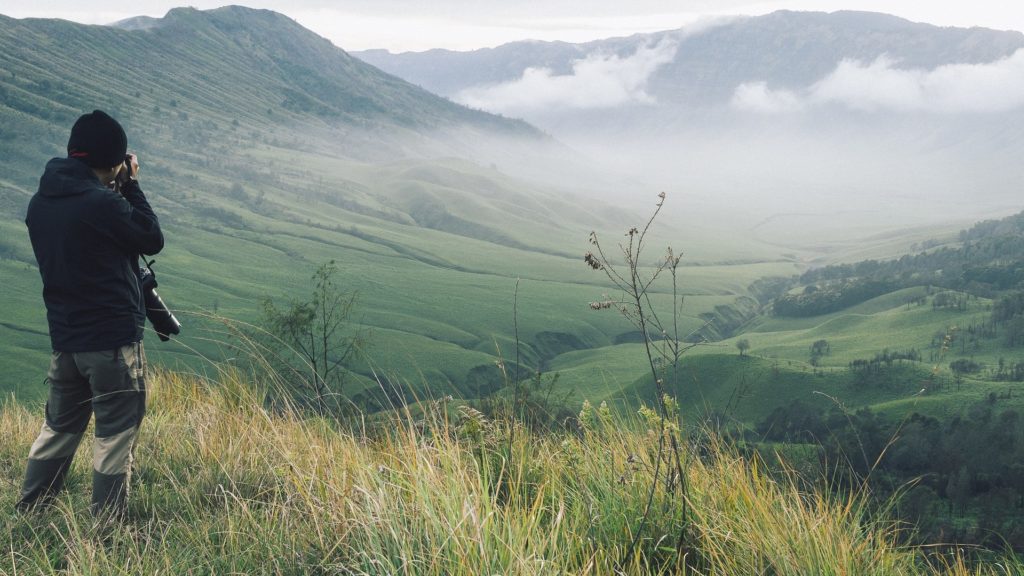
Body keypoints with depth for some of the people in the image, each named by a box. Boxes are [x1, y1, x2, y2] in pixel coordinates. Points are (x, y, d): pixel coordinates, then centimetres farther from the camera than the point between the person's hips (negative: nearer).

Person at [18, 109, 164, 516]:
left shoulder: (40, 203, 5)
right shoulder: (103, 203, -19)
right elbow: (152, 239, -6)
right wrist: (131, 186, 0)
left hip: (64, 339, 8)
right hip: (113, 339, -8)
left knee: (59, 427, 19)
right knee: (116, 435, 1)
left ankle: (28, 515, 25)